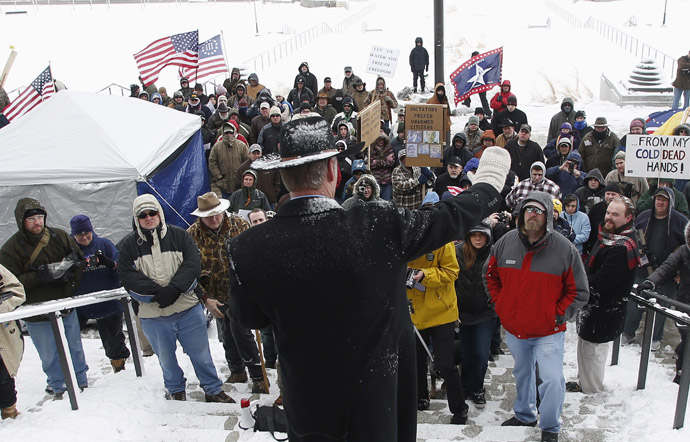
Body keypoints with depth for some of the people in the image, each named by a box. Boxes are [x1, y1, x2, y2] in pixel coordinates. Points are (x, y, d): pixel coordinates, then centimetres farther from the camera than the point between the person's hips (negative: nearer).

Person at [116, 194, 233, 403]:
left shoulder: (178, 235, 0)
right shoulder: (129, 245, 0)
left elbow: (193, 264, -8)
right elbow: (127, 275, -9)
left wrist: (174, 288, -23)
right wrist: (157, 292, -21)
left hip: (188, 309, -1)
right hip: (153, 316, 1)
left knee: (201, 354, 11)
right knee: (166, 359, 18)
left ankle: (213, 390, 28)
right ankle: (176, 391, 41)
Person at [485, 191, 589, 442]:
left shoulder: (564, 249, -12)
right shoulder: (506, 243, -4)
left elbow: (579, 292, -4)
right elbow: (491, 275, 11)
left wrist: (559, 315, -11)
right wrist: (499, 305, 4)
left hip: (548, 332, -3)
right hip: (513, 328, 3)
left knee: (552, 380, -7)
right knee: (522, 374, 21)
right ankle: (524, 415, 45)